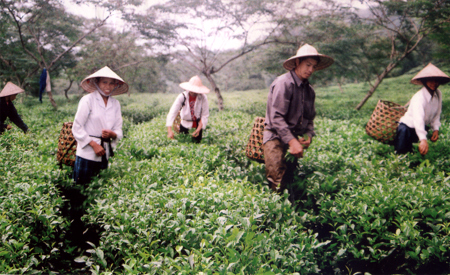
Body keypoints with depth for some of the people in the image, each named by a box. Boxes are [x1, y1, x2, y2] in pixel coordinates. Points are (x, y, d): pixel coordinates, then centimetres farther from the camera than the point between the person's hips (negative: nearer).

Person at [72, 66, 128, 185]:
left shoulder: (115, 104, 9)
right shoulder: (87, 100, -5)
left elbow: (119, 130, 9)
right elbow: (77, 128, -6)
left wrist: (112, 134, -14)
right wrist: (93, 144, -13)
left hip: (104, 154, 5)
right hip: (87, 154, -5)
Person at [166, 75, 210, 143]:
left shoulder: (203, 98, -18)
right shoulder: (182, 97, -18)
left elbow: (205, 115, -13)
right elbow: (172, 113, -24)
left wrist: (199, 129, -22)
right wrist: (169, 130, -36)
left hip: (198, 124, 0)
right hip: (185, 124, 0)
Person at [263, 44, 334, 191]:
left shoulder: (309, 90, 13)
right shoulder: (284, 83, -11)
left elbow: (310, 118, 21)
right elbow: (276, 117, -19)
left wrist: (309, 135, 0)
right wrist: (291, 141, -25)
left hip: (294, 139, 7)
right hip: (276, 137, -7)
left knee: (290, 182, 9)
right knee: (277, 185, -13)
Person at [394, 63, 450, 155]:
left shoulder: (438, 94, -7)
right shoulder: (419, 98, -32)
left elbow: (437, 113, 6)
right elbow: (418, 118, -47)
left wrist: (436, 129, -10)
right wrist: (423, 139, -59)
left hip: (423, 128, 7)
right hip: (408, 126, -7)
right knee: (402, 152, -10)